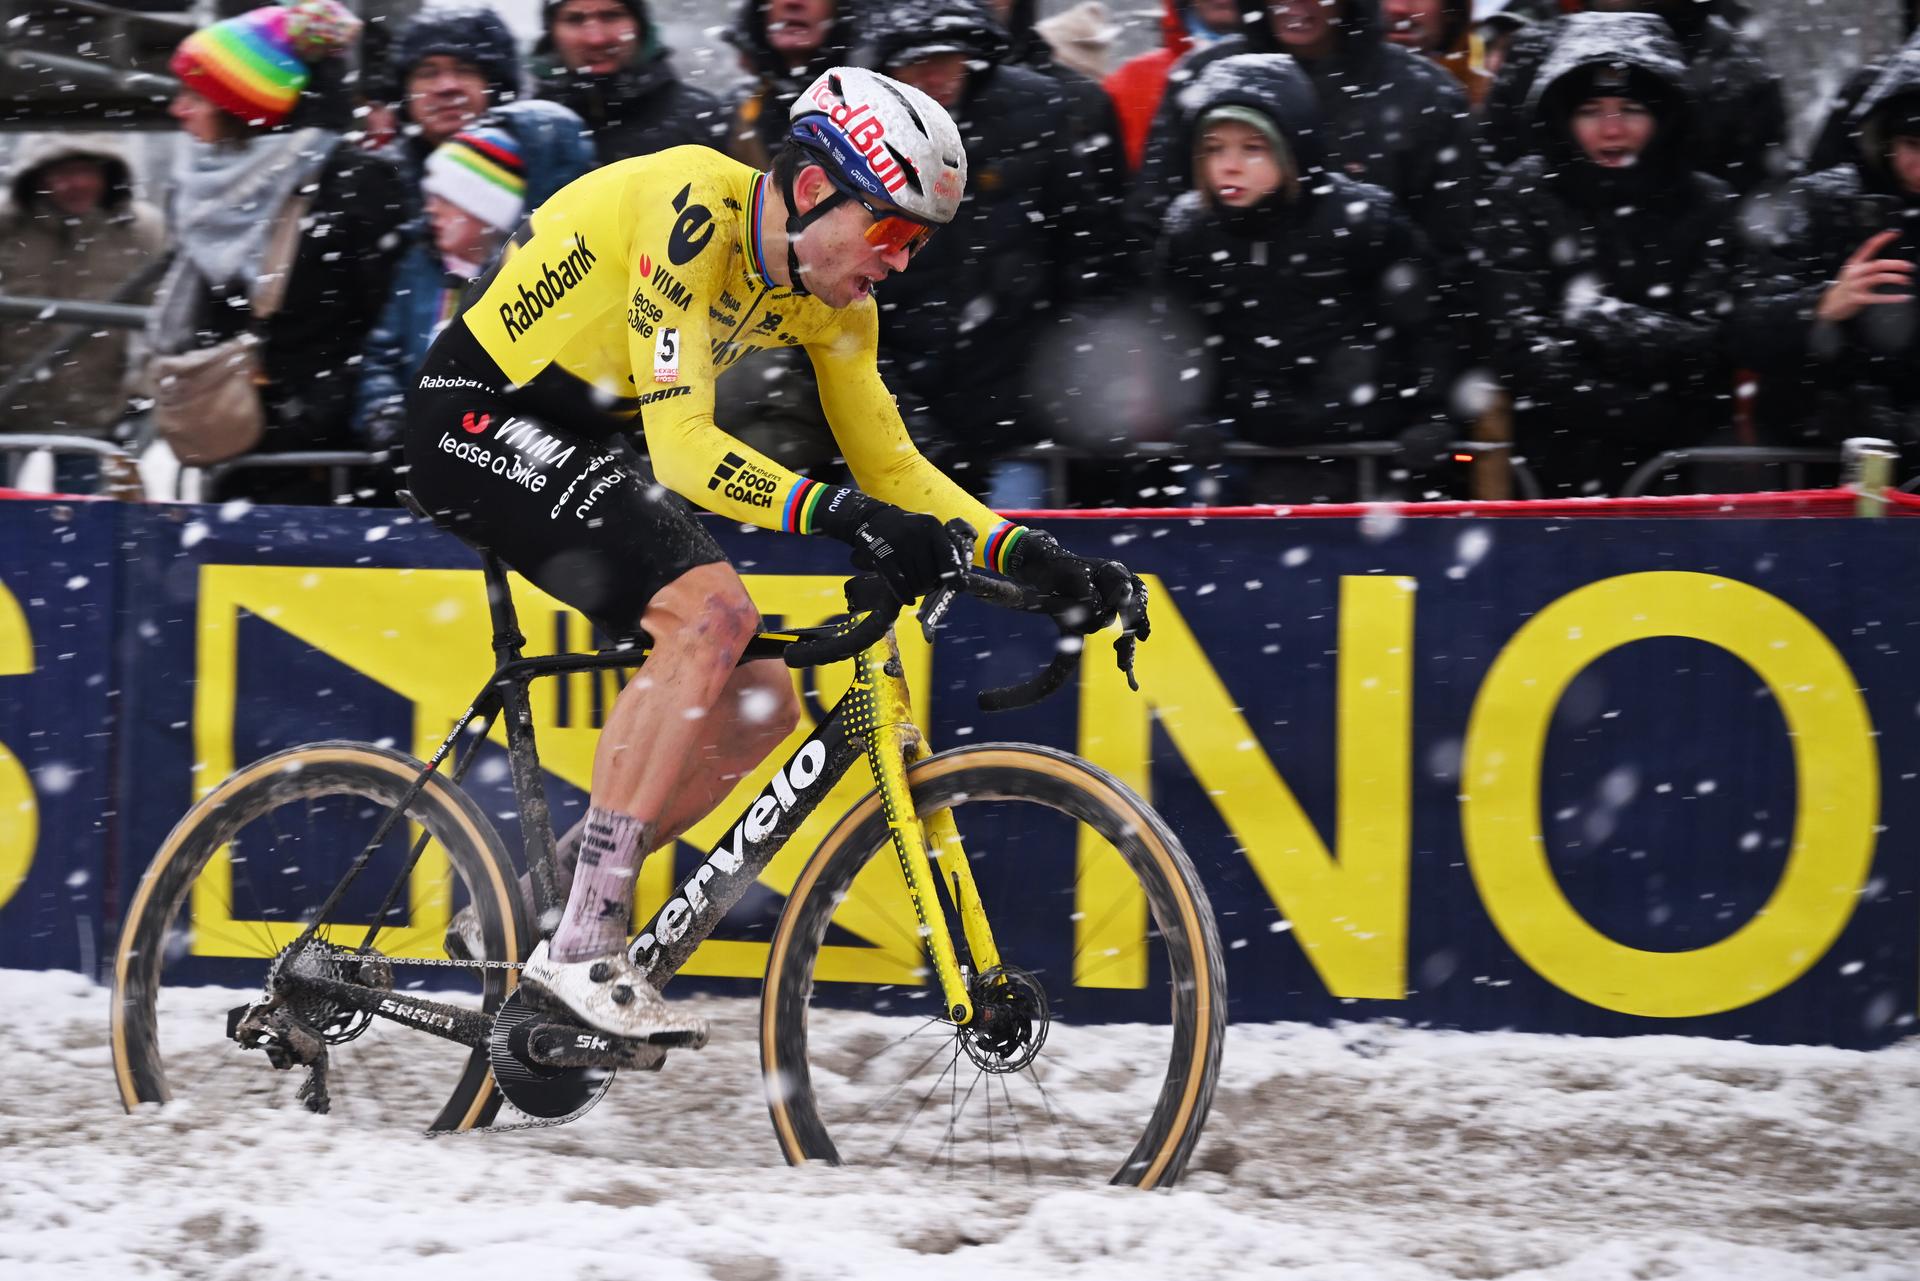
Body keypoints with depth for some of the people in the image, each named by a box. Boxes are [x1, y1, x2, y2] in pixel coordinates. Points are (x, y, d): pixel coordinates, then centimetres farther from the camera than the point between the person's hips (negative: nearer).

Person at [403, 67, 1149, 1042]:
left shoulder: (832, 298, -1)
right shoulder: (694, 212, -27)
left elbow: (891, 464, 5)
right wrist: (841, 515, -45)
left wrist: (1031, 558, -9)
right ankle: (580, 949, -25)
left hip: (579, 440, 9)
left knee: (759, 707, 1)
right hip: (479, 413, -9)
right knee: (712, 609, -28)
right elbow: (682, 446, -34)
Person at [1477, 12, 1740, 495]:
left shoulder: (1707, 206, 6)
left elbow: (1706, 349, -4)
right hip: (1558, 465, -1)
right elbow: (1525, 355, -8)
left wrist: (1591, 314, -6)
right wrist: (1661, 415, -10)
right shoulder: (1523, 197, 2)